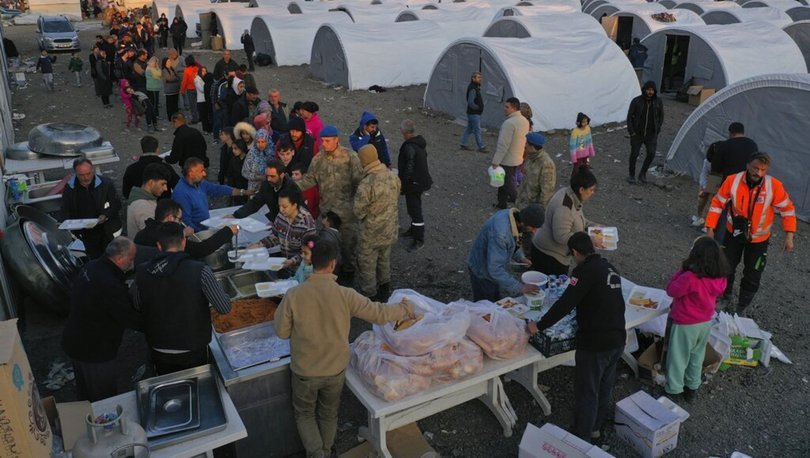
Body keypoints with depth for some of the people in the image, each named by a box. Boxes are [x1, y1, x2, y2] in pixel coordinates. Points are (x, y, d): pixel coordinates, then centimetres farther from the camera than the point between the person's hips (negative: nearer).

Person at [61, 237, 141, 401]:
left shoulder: (91, 267, -4)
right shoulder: (110, 285, -34)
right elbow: (130, 318, -25)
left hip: (74, 342, 10)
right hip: (95, 351, -10)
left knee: (84, 394, 28)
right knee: (106, 401, 9)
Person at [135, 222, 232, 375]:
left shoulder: (142, 272, -12)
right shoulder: (200, 271, -22)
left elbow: (138, 306, 5)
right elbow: (225, 308, -14)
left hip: (158, 350, 3)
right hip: (192, 351, -3)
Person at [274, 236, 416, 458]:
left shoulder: (293, 295, -22)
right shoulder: (345, 295, -22)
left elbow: (282, 332, -10)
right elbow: (379, 313, -12)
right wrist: (406, 307, 5)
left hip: (304, 370, -1)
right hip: (335, 369, 1)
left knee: (305, 414, 25)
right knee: (329, 414, 27)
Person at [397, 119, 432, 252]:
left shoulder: (410, 147, -25)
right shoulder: (420, 143, 5)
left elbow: (409, 169, -24)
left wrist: (402, 185, -14)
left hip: (414, 183, -10)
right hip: (421, 180, 10)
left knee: (415, 210, -2)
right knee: (414, 207, 25)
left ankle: (419, 240, 6)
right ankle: (413, 229, 43)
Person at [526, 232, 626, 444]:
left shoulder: (585, 271, -18)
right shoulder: (610, 268, 8)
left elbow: (565, 304, -22)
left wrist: (539, 326, -15)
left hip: (595, 343, -8)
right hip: (618, 339, 8)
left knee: (586, 393, 6)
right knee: (605, 386, 23)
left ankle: (581, 440, 18)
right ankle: (596, 428, 41)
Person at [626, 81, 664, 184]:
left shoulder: (658, 102, -3)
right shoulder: (636, 101, -10)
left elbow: (661, 116, 9)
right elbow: (629, 116, -5)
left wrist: (657, 130, 2)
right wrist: (631, 132, -8)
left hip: (651, 134, 2)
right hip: (637, 133, -2)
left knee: (651, 153, -9)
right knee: (634, 154, 1)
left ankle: (643, 174, 10)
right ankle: (632, 175, 18)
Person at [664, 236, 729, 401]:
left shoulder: (689, 278, -31)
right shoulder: (720, 278, -10)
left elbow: (671, 290, -17)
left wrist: (682, 270, -14)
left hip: (685, 325, -6)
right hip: (706, 323, 6)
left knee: (678, 357, 11)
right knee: (697, 356, 24)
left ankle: (674, 391, 23)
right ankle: (692, 387, 38)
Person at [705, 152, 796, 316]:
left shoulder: (774, 186, -21)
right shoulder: (732, 181, -19)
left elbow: (787, 209, -9)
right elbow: (717, 204, -9)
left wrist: (789, 235, -13)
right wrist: (710, 229, -9)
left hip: (758, 240, -1)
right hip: (734, 234, 1)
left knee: (752, 277, 7)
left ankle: (741, 309, 28)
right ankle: (725, 297, 41)